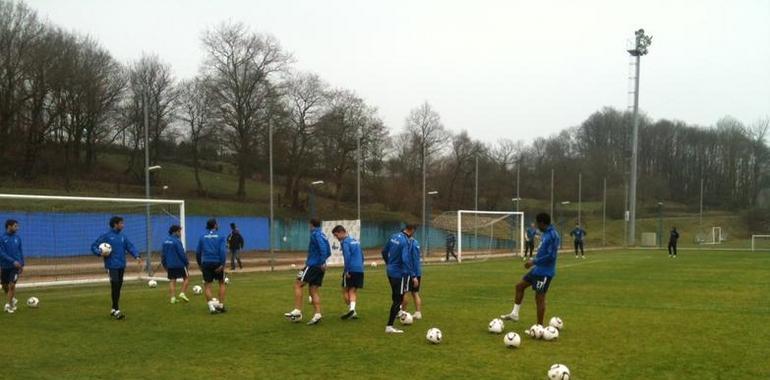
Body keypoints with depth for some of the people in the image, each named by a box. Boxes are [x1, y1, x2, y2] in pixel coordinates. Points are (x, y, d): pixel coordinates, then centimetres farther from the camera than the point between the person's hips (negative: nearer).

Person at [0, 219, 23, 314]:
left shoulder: (17, 238, 2)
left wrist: (22, 264, 10)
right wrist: (13, 261, -22)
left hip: (16, 266, 1)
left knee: (12, 285, -12)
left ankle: (8, 304, -3)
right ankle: (13, 299, 34)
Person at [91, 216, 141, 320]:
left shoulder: (123, 237, 11)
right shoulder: (106, 236, -5)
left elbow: (130, 247, 5)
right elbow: (94, 246, -2)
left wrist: (136, 256, -11)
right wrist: (100, 253, -21)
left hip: (121, 266, 6)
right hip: (112, 266, -6)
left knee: (118, 287, 10)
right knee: (115, 287, -11)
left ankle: (114, 309, 22)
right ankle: (116, 310, -7)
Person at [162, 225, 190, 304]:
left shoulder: (166, 241, 8)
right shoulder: (177, 241, -16)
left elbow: (163, 254, 14)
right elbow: (182, 253, -17)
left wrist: (165, 265, 22)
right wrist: (187, 263, -6)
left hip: (170, 265, 7)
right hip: (179, 264, -6)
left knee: (172, 280, 9)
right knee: (186, 277, 10)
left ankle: (173, 298, 5)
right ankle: (183, 293, 1)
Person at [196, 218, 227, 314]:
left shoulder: (202, 237, 6)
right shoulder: (220, 236, -3)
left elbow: (198, 252, 9)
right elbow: (223, 250, -14)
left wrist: (200, 264, 19)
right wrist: (222, 264, -16)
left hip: (206, 263, 2)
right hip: (217, 263, -2)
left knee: (207, 286, 5)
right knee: (221, 283, 16)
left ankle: (211, 305, -12)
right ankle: (221, 305, 13)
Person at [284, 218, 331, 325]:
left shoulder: (315, 234, -8)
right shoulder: (322, 235, 18)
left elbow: (323, 247, -23)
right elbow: (328, 252, 23)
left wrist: (322, 262, -24)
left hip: (313, 265, -8)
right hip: (319, 267, 8)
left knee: (298, 284, -2)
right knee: (313, 290, 9)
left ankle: (297, 312, -7)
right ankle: (317, 314, -2)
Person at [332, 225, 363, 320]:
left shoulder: (345, 242, -7)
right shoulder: (355, 241, 19)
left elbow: (347, 256, -19)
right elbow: (362, 256, 24)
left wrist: (346, 271, -16)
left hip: (351, 269, -7)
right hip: (359, 270, 7)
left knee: (345, 291, 5)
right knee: (353, 291, 8)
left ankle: (351, 309, -3)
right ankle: (352, 309, -8)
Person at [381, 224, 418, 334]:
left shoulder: (394, 237, 4)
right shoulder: (406, 241, -21)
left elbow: (384, 251, 16)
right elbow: (406, 260, -29)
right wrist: (413, 276, -27)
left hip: (390, 272, 8)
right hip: (400, 274, -8)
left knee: (396, 297, 24)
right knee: (398, 300, -1)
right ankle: (389, 326, 0)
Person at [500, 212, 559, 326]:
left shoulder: (552, 236, -21)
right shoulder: (545, 234, 9)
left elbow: (551, 256, -26)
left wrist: (534, 261, -20)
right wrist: (533, 260, 10)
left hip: (545, 272, -10)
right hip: (538, 269, 10)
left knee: (539, 297, -3)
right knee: (520, 286, 15)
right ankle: (515, 314, 23)